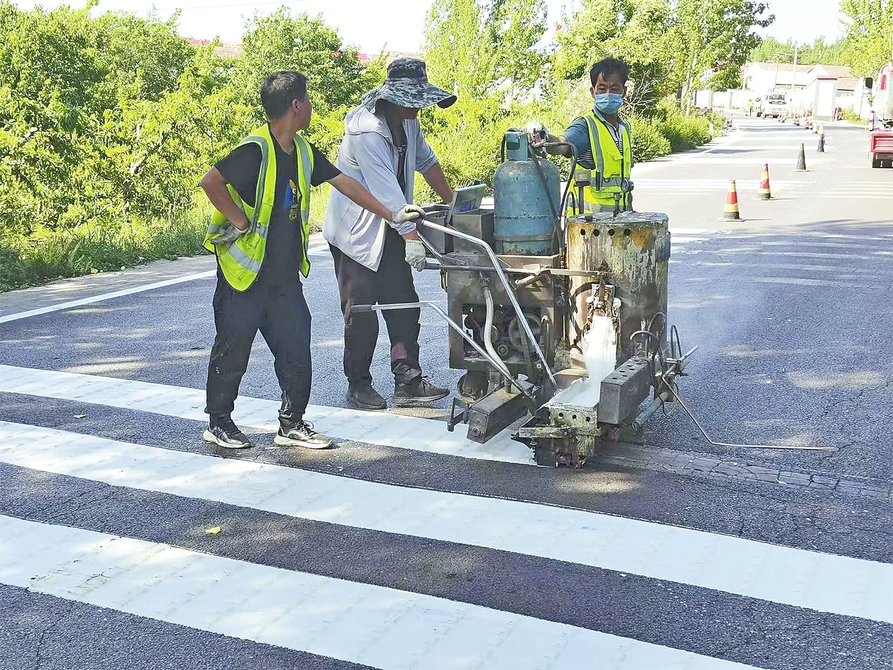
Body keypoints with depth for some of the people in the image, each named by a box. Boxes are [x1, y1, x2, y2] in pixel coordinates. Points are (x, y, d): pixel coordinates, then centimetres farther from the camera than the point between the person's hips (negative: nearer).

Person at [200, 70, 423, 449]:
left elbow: (344, 183, 14)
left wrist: (391, 215, 15)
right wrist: (240, 222, -20)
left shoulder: (302, 151, 8)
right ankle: (218, 423, 20)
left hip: (284, 273, 7)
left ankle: (292, 425, 19)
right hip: (245, 271, -7)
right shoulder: (256, 150, -18)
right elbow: (210, 182, -25)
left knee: (296, 347, 7)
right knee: (233, 350, 4)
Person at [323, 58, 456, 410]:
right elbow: (387, 191, -29)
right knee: (361, 313, -1)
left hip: (389, 230, 8)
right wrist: (411, 236, -30)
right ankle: (358, 384, 12)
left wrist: (451, 201, 21)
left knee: (404, 305, 2)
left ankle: (408, 381, 5)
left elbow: (426, 161, 19)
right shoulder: (366, 132, -24)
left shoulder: (408, 122, 3)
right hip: (356, 232, -8)